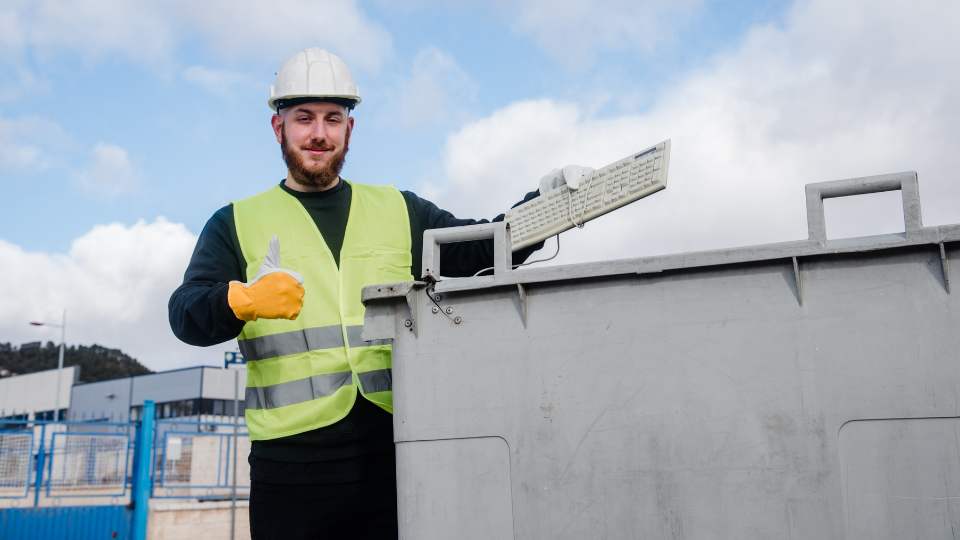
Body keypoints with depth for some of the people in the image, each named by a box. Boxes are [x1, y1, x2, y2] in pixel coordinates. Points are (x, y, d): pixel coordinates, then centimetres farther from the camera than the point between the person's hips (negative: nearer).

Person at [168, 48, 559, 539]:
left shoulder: (400, 211, 15)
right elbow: (186, 314, -2)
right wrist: (242, 301, -25)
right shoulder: (237, 223, 10)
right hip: (291, 460, -1)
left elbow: (481, 248, 8)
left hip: (395, 453, 2)